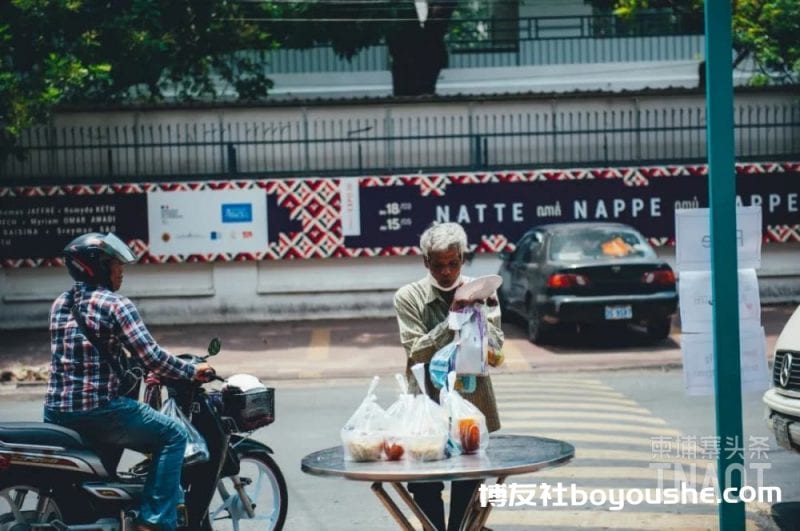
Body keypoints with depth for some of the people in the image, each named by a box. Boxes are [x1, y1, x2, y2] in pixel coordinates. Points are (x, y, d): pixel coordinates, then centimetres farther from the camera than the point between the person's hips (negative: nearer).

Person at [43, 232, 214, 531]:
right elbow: (151, 357, -16)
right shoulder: (115, 304, -10)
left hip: (55, 413, 8)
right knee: (173, 435, 4)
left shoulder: (60, 305, 13)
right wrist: (192, 371, 0)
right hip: (97, 410, -8)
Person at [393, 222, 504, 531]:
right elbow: (417, 352, -13)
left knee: (469, 486, 9)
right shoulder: (409, 297, -4)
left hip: (471, 403, 2)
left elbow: (494, 349, -5)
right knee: (426, 488, 2)